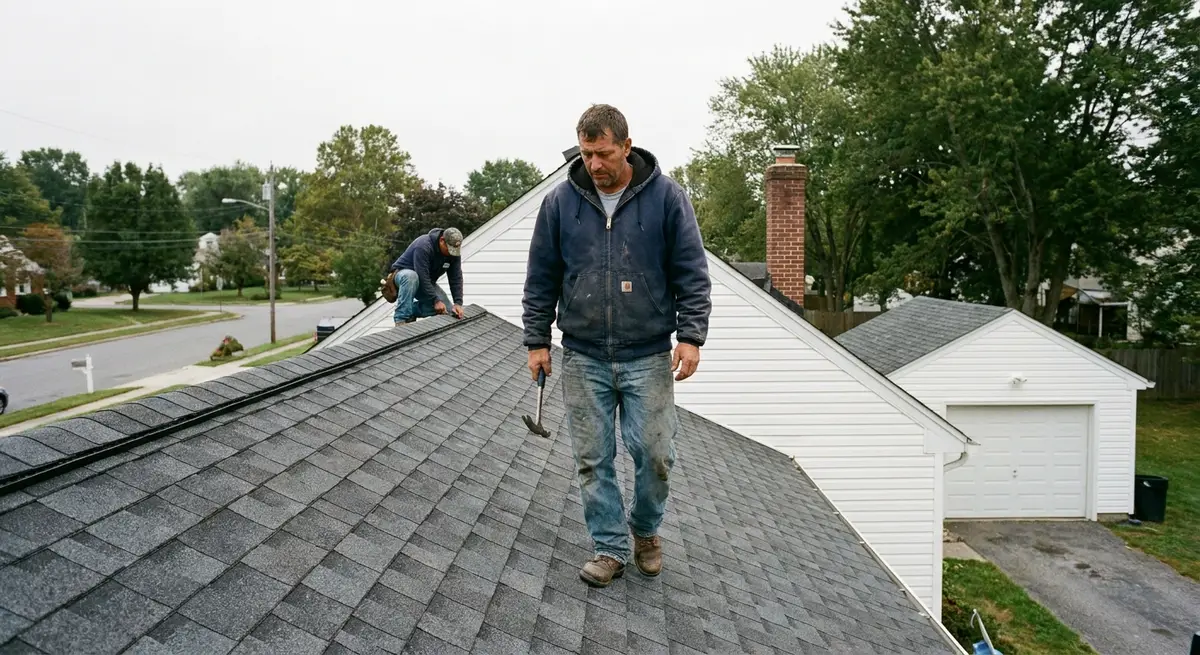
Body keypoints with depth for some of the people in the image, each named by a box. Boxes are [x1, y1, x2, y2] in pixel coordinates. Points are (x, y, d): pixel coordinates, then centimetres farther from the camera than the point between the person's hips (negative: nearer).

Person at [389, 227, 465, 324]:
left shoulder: (454, 251, -13)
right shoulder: (423, 246, -32)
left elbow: (456, 278, -13)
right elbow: (422, 277, -36)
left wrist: (458, 303, -23)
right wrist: (436, 301, -36)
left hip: (427, 283, 6)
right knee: (411, 276, -43)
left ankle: (412, 310, 5)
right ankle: (401, 318, -34)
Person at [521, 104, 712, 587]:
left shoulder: (666, 196, -2)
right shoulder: (560, 202, 2)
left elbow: (691, 272, -1)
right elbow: (541, 278, 8)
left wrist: (691, 335, -8)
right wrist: (537, 340, 5)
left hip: (648, 357, -1)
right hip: (583, 358, 2)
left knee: (655, 454, 2)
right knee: (593, 459, 6)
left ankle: (645, 529, 30)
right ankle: (610, 548, 22)